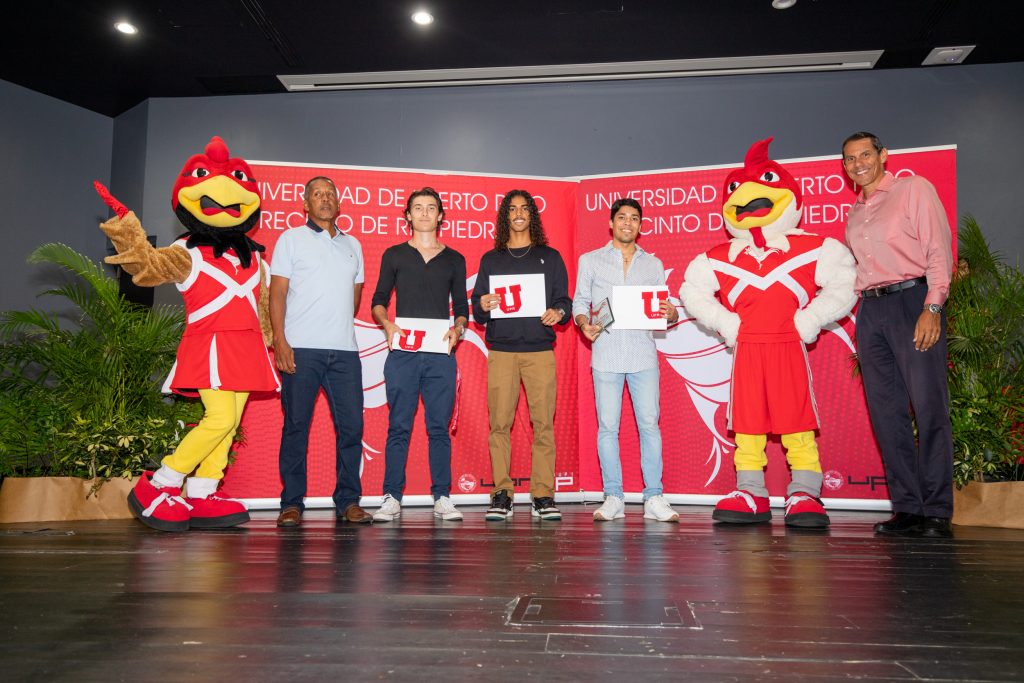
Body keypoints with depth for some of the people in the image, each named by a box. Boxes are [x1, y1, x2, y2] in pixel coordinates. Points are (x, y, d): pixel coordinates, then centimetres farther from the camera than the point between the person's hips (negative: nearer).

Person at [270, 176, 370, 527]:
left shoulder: (352, 245, 19)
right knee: (296, 425, -1)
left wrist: (339, 327, 10)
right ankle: (292, 503, 7)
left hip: (345, 351, 4)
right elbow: (277, 293, 1)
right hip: (301, 349, -3)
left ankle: (348, 501, 10)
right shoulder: (291, 239, 8)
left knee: (351, 425, 1)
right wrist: (280, 341, -10)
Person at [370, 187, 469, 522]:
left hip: (440, 353, 1)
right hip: (402, 351, -1)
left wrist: (457, 328, -5)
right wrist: (387, 324, -8)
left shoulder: (454, 259, 16)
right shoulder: (394, 255, 13)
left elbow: (462, 306, 16)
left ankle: (442, 497, 8)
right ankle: (392, 497, 6)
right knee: (398, 427, 0)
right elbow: (378, 300, 12)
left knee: (439, 427, 1)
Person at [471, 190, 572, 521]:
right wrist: (483, 306, -10)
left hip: (540, 350, 0)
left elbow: (564, 300, 10)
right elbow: (477, 311, 13)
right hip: (501, 350, 1)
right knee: (499, 423, -4)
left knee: (543, 423, -5)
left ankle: (543, 495, 1)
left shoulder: (550, 257, 15)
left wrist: (558, 313, -12)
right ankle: (501, 494, 2)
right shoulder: (490, 259, 16)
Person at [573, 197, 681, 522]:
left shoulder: (653, 264, 15)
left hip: (643, 353, 1)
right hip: (606, 353, -1)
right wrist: (585, 323, -12)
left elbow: (664, 308, 12)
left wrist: (671, 313, -11)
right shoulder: (590, 260, 12)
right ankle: (613, 498, 7)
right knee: (607, 426, 0)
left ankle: (654, 498, 3)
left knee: (649, 423, -3)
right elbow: (580, 302, 8)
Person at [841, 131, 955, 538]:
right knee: (886, 410, 1)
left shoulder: (914, 189, 4)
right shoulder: (854, 213, 21)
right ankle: (907, 508, 5)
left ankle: (937, 512, -5)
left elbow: (939, 249, -5)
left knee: (928, 405, -9)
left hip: (911, 300, -6)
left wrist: (932, 308, -16)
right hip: (870, 309, 6)